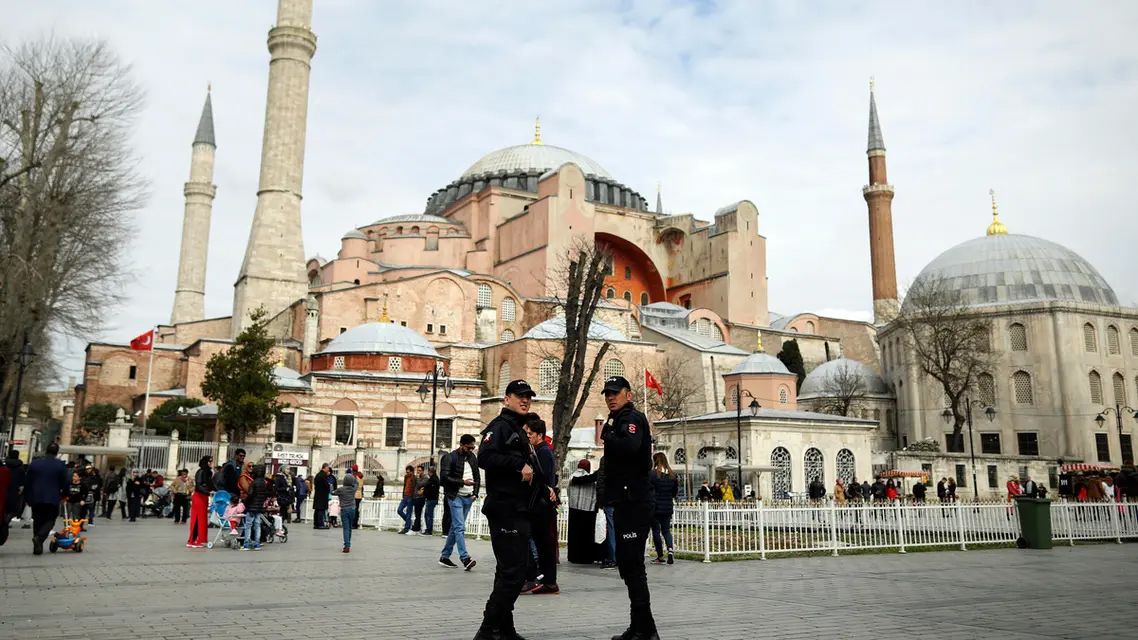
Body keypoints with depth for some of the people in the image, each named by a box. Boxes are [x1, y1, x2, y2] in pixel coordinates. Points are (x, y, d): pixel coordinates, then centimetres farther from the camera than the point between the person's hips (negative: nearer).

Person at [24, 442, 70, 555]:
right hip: (53, 499, -3)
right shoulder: (60, 465, -5)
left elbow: (28, 482, 7)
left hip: (36, 499, 3)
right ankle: (39, 537, -21)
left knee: (37, 521, 13)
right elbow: (64, 483, -2)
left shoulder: (34, 463, 4)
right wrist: (64, 494, 16)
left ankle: (37, 548, 14)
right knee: (50, 520, 7)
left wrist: (27, 498, 15)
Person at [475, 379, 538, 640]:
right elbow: (485, 457, -25)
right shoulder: (500, 426, -8)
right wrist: (519, 465, -22)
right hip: (505, 509, -10)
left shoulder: (518, 431, 22)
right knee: (513, 572, -12)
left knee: (510, 570, 15)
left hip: (517, 510, 10)